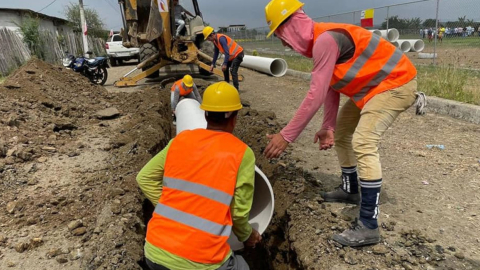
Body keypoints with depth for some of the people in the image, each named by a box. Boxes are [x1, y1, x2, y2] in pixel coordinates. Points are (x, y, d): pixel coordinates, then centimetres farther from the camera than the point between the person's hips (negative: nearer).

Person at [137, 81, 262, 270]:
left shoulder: (181, 140, 4)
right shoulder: (242, 154, -7)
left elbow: (145, 178, 8)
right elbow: (239, 212, -3)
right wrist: (246, 236, 17)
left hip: (155, 252, 4)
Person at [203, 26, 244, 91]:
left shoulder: (221, 38, -26)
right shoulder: (215, 40, 3)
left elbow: (227, 52, -32)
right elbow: (216, 53, 13)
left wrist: (225, 64, -33)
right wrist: (213, 64, 11)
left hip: (238, 53, -10)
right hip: (231, 55, 10)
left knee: (233, 71, -19)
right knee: (225, 69, 16)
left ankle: (236, 88, -17)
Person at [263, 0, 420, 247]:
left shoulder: (325, 40, -27)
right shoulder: (320, 41, 4)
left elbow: (315, 96, -32)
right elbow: (330, 88, 6)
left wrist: (286, 136, -28)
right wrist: (328, 127, 2)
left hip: (395, 83, -10)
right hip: (374, 85, 10)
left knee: (363, 143, -22)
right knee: (341, 132, 16)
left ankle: (369, 227, -16)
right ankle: (350, 190, 33)